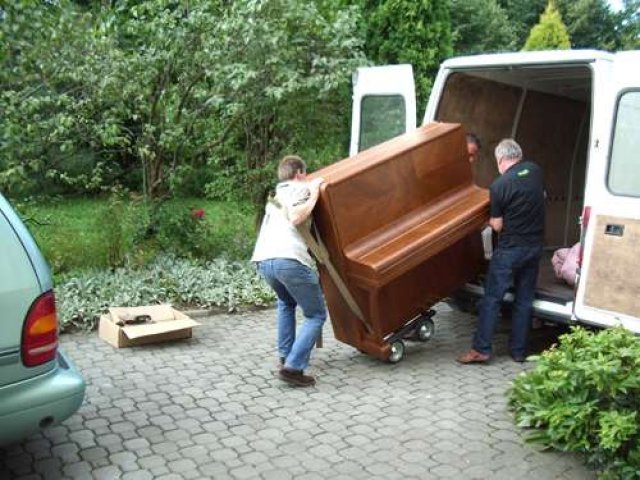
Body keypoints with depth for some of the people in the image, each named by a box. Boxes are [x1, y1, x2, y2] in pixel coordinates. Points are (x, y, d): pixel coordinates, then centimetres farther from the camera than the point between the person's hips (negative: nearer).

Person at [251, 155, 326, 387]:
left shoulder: (275, 196, 35)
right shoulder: (300, 188, 12)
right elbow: (295, 218, -5)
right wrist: (314, 195, 6)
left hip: (263, 260, 7)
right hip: (289, 259, -7)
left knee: (286, 303, 34)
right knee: (316, 315, 7)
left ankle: (285, 356, 29)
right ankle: (293, 367, -6)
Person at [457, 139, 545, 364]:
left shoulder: (499, 185, -16)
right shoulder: (535, 170, 2)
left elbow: (497, 225, -10)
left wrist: (490, 218, 10)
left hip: (510, 249, -6)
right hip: (534, 246, 6)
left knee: (491, 298, 1)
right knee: (524, 299, 11)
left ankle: (481, 349, 1)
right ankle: (519, 350, 17)